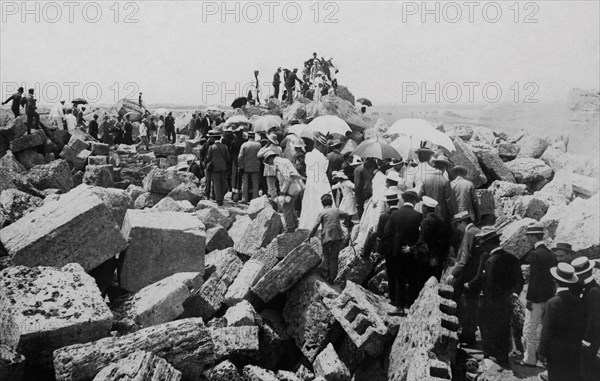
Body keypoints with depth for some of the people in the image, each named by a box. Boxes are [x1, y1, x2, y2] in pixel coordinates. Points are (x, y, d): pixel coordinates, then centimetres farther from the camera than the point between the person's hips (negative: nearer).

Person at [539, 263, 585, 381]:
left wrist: (542, 351, -6)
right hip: (574, 349, 5)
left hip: (557, 350, -5)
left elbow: (547, 331, -16)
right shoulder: (577, 301, -6)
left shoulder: (553, 303, -21)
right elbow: (582, 326, 4)